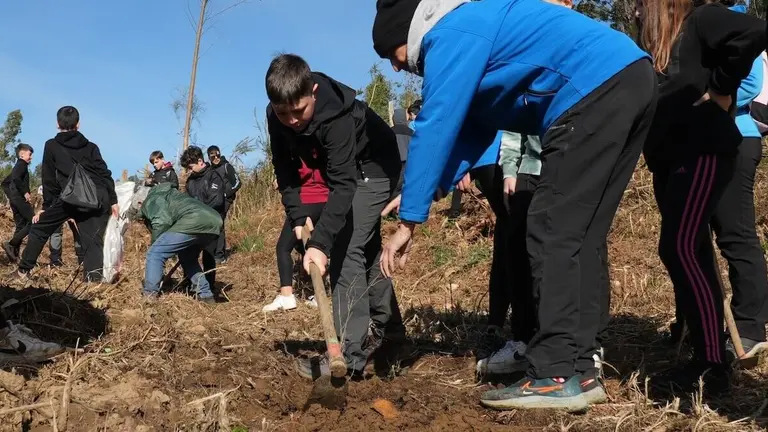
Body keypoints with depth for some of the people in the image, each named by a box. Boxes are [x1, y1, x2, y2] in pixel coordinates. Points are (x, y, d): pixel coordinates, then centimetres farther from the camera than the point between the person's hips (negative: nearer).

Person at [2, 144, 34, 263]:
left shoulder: (17, 166, 24)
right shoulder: (22, 164, -5)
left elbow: (4, 183, 29)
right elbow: (16, 178, -24)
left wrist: (10, 195, 22)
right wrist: (25, 192, -21)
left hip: (14, 199, 10)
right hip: (20, 198, -10)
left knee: (21, 226, 8)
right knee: (33, 222, -13)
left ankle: (14, 253, 2)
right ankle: (11, 244, -19)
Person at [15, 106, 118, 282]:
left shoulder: (51, 146, 13)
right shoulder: (90, 146, 18)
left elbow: (49, 179, 13)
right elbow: (105, 174, 11)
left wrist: (46, 206, 18)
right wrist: (113, 201, 11)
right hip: (99, 197, 2)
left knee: (40, 228, 17)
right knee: (92, 239, 5)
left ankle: (24, 269, 21)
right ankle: (93, 278, -12)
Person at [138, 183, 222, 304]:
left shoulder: (152, 200, 15)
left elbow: (161, 223, -7)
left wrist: (155, 244, 7)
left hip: (194, 222, -9)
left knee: (155, 253, -1)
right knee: (187, 258, 30)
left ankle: (149, 298, -4)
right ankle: (206, 295, 28)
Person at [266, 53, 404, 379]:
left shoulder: (336, 115, -38)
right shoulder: (277, 115, -17)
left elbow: (343, 184, -43)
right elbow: (283, 168, -5)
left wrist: (320, 242, -49)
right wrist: (296, 214, -14)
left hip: (373, 168, -8)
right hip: (344, 169, 8)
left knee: (344, 249, -18)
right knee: (363, 250, 15)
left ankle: (349, 354, -18)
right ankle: (388, 329, 31)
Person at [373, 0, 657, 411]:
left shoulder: (450, 35, -3)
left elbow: (435, 129, -10)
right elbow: (470, 130, 25)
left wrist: (409, 220, -6)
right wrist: (418, 192, 17)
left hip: (596, 90, -10)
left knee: (552, 234, -8)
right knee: (579, 238, 9)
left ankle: (554, 378, -7)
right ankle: (578, 368, 12)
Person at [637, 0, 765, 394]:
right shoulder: (651, 45, 23)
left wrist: (720, 90, -14)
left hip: (703, 150, -8)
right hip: (666, 157, 9)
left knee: (679, 247, -18)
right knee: (692, 253, 7)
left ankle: (714, 365, -13)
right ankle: (702, 357, 12)